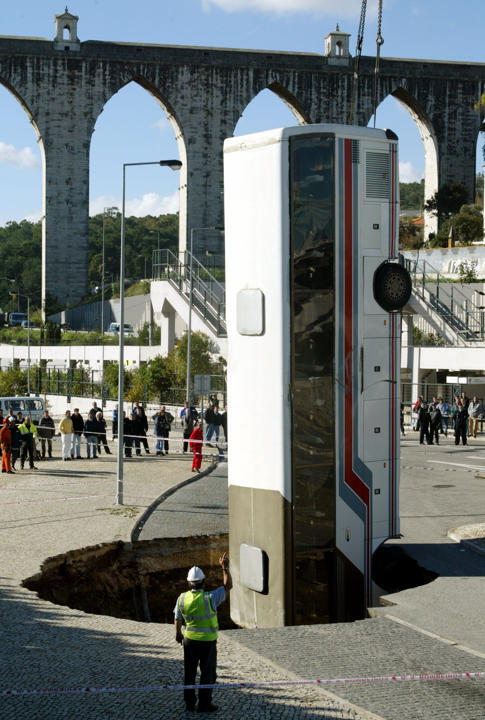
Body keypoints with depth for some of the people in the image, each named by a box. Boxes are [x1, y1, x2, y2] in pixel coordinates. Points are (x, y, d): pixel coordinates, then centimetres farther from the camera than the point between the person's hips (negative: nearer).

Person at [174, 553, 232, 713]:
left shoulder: (182, 599, -9)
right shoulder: (209, 598, -22)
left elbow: (177, 620, 3)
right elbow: (228, 586, -11)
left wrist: (178, 634, 21)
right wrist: (225, 567, -4)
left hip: (190, 640, 4)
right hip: (208, 642, -4)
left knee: (189, 673, 17)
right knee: (207, 674, 9)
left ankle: (189, 703, 23)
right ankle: (204, 704, 13)